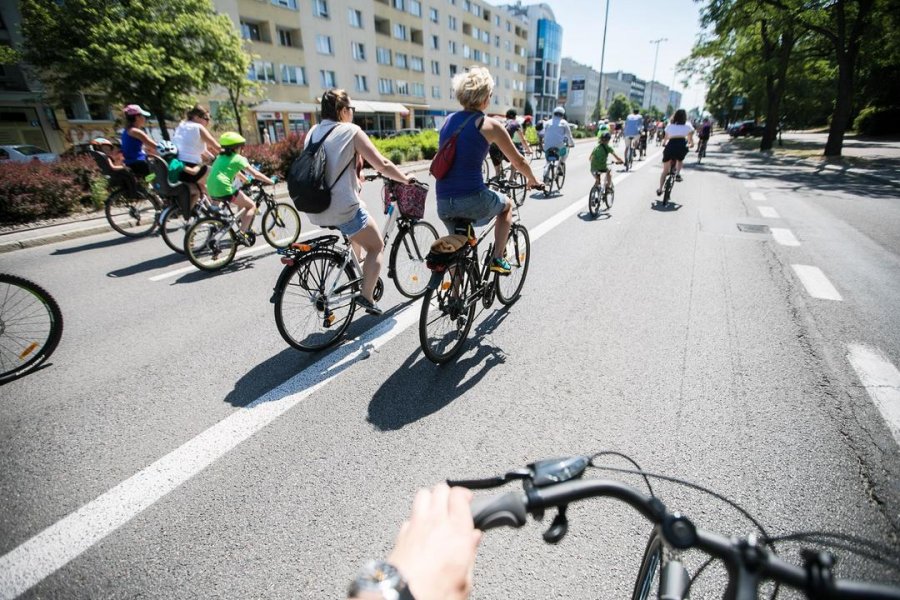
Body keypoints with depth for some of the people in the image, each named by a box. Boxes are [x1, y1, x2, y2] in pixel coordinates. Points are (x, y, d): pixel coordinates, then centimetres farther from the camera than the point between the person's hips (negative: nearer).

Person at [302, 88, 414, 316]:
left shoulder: (312, 132, 12)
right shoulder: (351, 131, -6)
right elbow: (382, 165, -8)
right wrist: (406, 179, 7)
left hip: (315, 210, 7)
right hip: (342, 209, -7)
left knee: (359, 233, 34)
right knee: (376, 246, 12)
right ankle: (366, 296, 1)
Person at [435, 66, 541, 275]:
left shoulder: (448, 120, 14)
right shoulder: (490, 125, -2)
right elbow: (519, 162, 7)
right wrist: (532, 180, 27)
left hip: (443, 204, 5)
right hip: (473, 201, -5)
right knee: (507, 204, 27)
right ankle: (497, 258, 20)